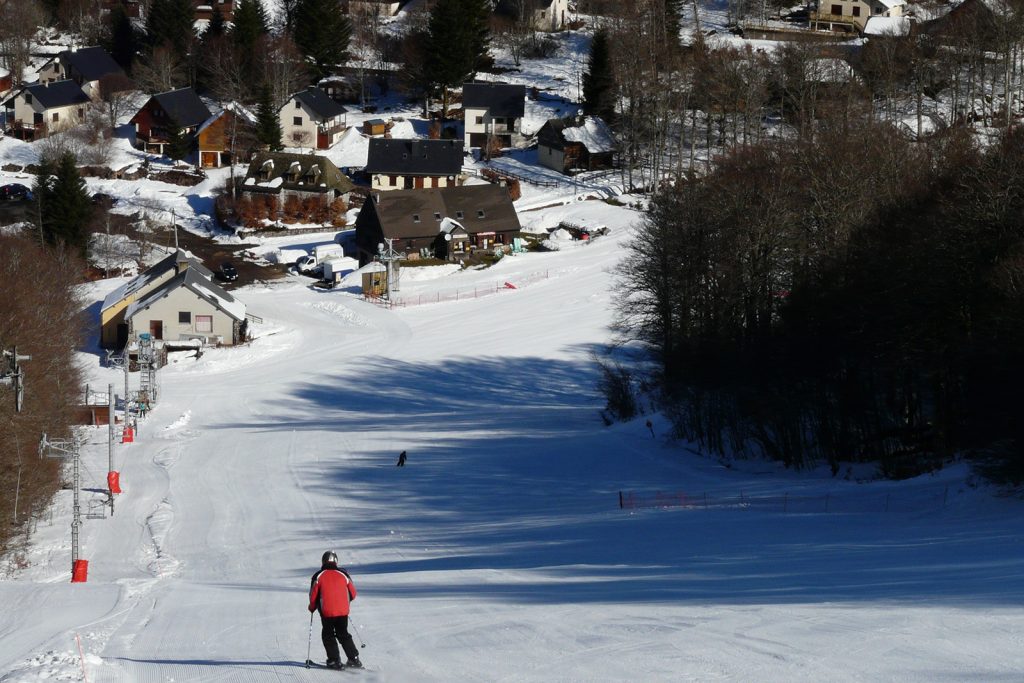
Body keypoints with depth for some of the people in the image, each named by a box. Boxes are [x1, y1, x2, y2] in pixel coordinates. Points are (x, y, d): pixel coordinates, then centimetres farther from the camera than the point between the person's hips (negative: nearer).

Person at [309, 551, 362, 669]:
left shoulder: (318, 576, -4)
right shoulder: (343, 574, 4)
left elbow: (313, 596, -2)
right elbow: (353, 594, 10)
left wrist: (312, 608, 17)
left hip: (327, 612, -3)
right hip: (343, 611, 3)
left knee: (328, 635, 13)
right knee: (343, 634, 17)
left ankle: (334, 660, 2)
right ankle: (354, 659, 11)